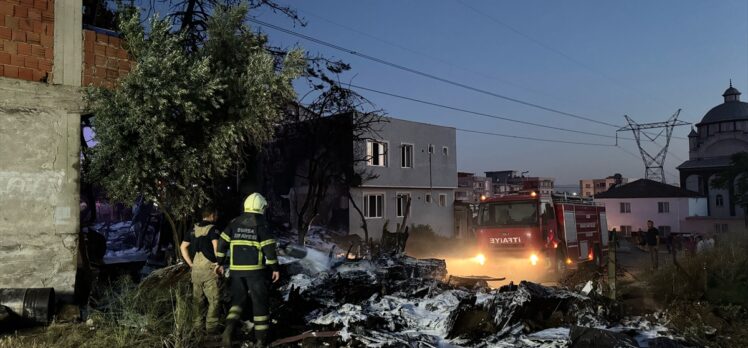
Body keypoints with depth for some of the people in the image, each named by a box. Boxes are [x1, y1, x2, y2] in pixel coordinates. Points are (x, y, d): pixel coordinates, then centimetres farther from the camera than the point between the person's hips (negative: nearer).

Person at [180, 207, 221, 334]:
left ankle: (199, 325, 19)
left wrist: (190, 264, 17)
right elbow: (216, 247, -22)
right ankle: (211, 327, -1)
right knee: (214, 300, 0)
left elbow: (183, 247, 17)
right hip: (209, 268, -6)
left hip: (196, 268, 7)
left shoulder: (193, 229, 13)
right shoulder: (212, 229, -8)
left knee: (198, 299, 13)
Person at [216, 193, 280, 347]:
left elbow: (222, 242, 5)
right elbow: (269, 248, -10)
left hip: (236, 269, 4)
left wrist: (220, 263, 12)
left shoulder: (235, 222, 8)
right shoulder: (261, 223, -5)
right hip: (255, 269, -4)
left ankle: (230, 326, -8)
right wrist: (275, 268, -3)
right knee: (259, 302, 7)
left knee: (237, 299, 17)